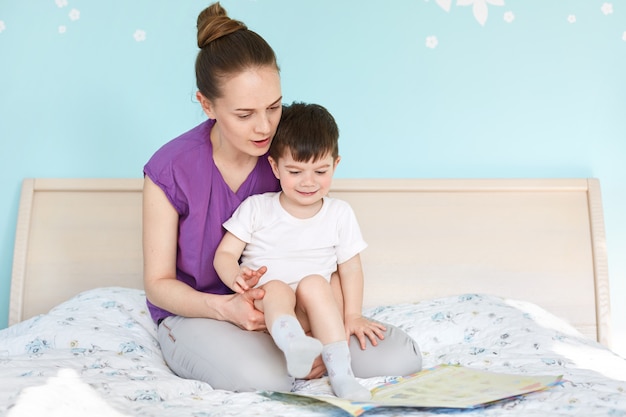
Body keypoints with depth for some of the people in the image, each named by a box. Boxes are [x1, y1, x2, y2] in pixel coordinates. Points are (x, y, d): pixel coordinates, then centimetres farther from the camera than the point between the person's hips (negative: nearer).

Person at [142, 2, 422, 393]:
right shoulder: (171, 170, -16)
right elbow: (159, 283, -7)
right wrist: (226, 307, -26)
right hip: (196, 313, -2)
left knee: (400, 356, -15)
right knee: (261, 376, -36)